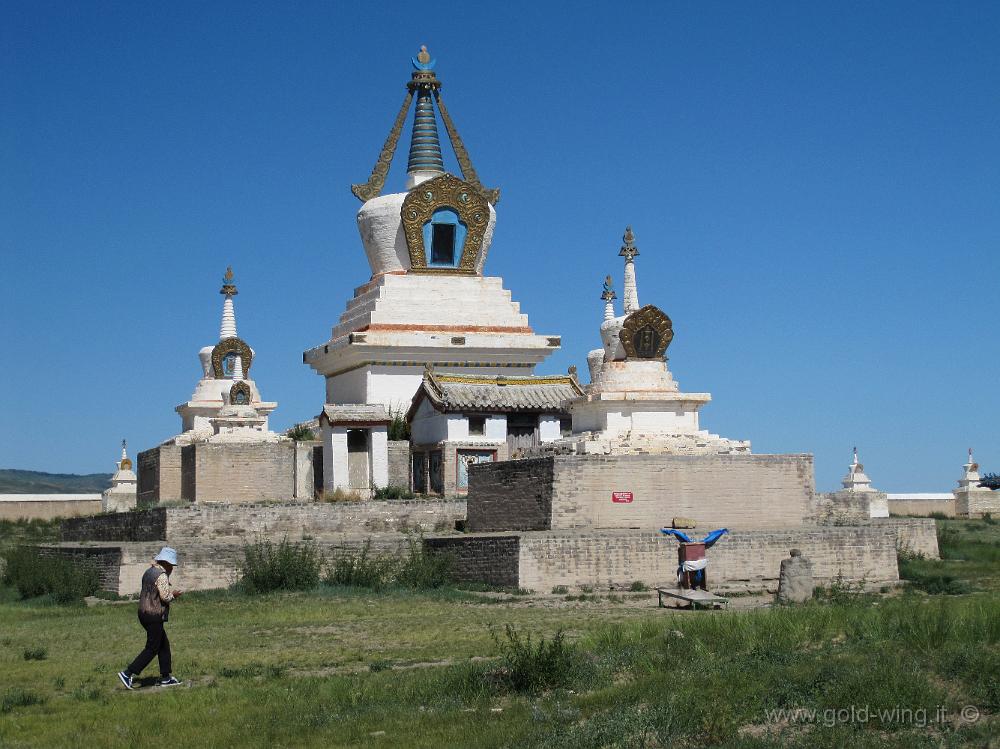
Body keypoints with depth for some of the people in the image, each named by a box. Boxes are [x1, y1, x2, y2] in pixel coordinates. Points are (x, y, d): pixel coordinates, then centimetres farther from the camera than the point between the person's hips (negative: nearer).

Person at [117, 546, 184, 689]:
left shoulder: (148, 572, 12)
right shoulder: (162, 576, -16)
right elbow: (165, 596, -22)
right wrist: (173, 594, -1)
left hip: (144, 613, 10)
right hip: (154, 616, -10)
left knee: (164, 645, 16)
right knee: (152, 649, -2)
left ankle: (166, 677, 18)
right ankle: (128, 673, -5)